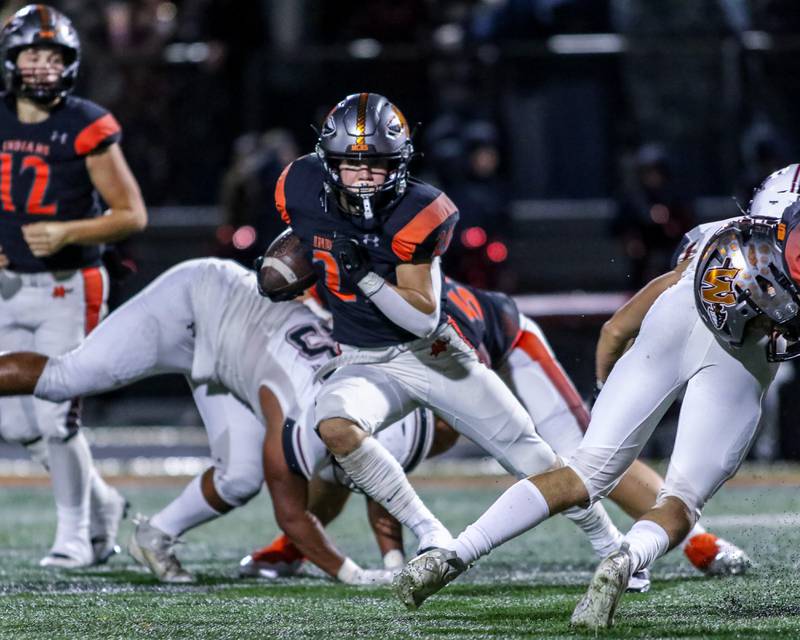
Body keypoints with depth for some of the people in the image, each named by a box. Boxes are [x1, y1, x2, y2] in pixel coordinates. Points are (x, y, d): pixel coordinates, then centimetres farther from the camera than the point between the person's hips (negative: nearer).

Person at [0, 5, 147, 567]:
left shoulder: (87, 129, -10)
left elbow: (133, 215, -7)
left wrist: (66, 232, -20)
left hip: (66, 289, -5)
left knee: (55, 417, -9)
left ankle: (75, 535, 10)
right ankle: (102, 503, 27)